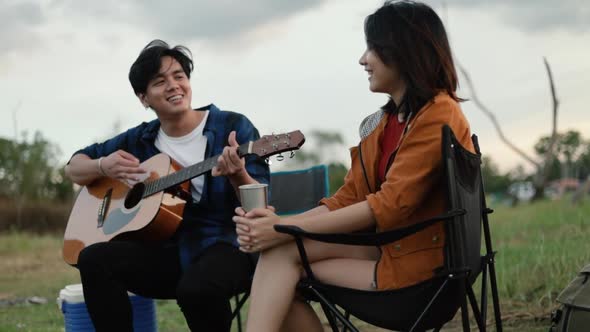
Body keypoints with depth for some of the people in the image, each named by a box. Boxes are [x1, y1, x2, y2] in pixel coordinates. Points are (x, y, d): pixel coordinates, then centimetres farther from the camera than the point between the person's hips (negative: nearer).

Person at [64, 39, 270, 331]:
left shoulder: (232, 127, -2)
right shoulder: (140, 140, 10)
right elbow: (74, 167, 19)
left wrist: (237, 176, -30)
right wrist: (103, 166, -5)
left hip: (226, 244, -4)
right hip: (167, 249, 4)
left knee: (197, 288, -37)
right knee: (93, 259, -22)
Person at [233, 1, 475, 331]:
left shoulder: (439, 115, -13)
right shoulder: (385, 121, 15)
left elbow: (389, 205, -21)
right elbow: (348, 197, 7)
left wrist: (287, 228, -20)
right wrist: (279, 223, -11)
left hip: (421, 264, -7)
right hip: (386, 248, 8)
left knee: (284, 251, -17)